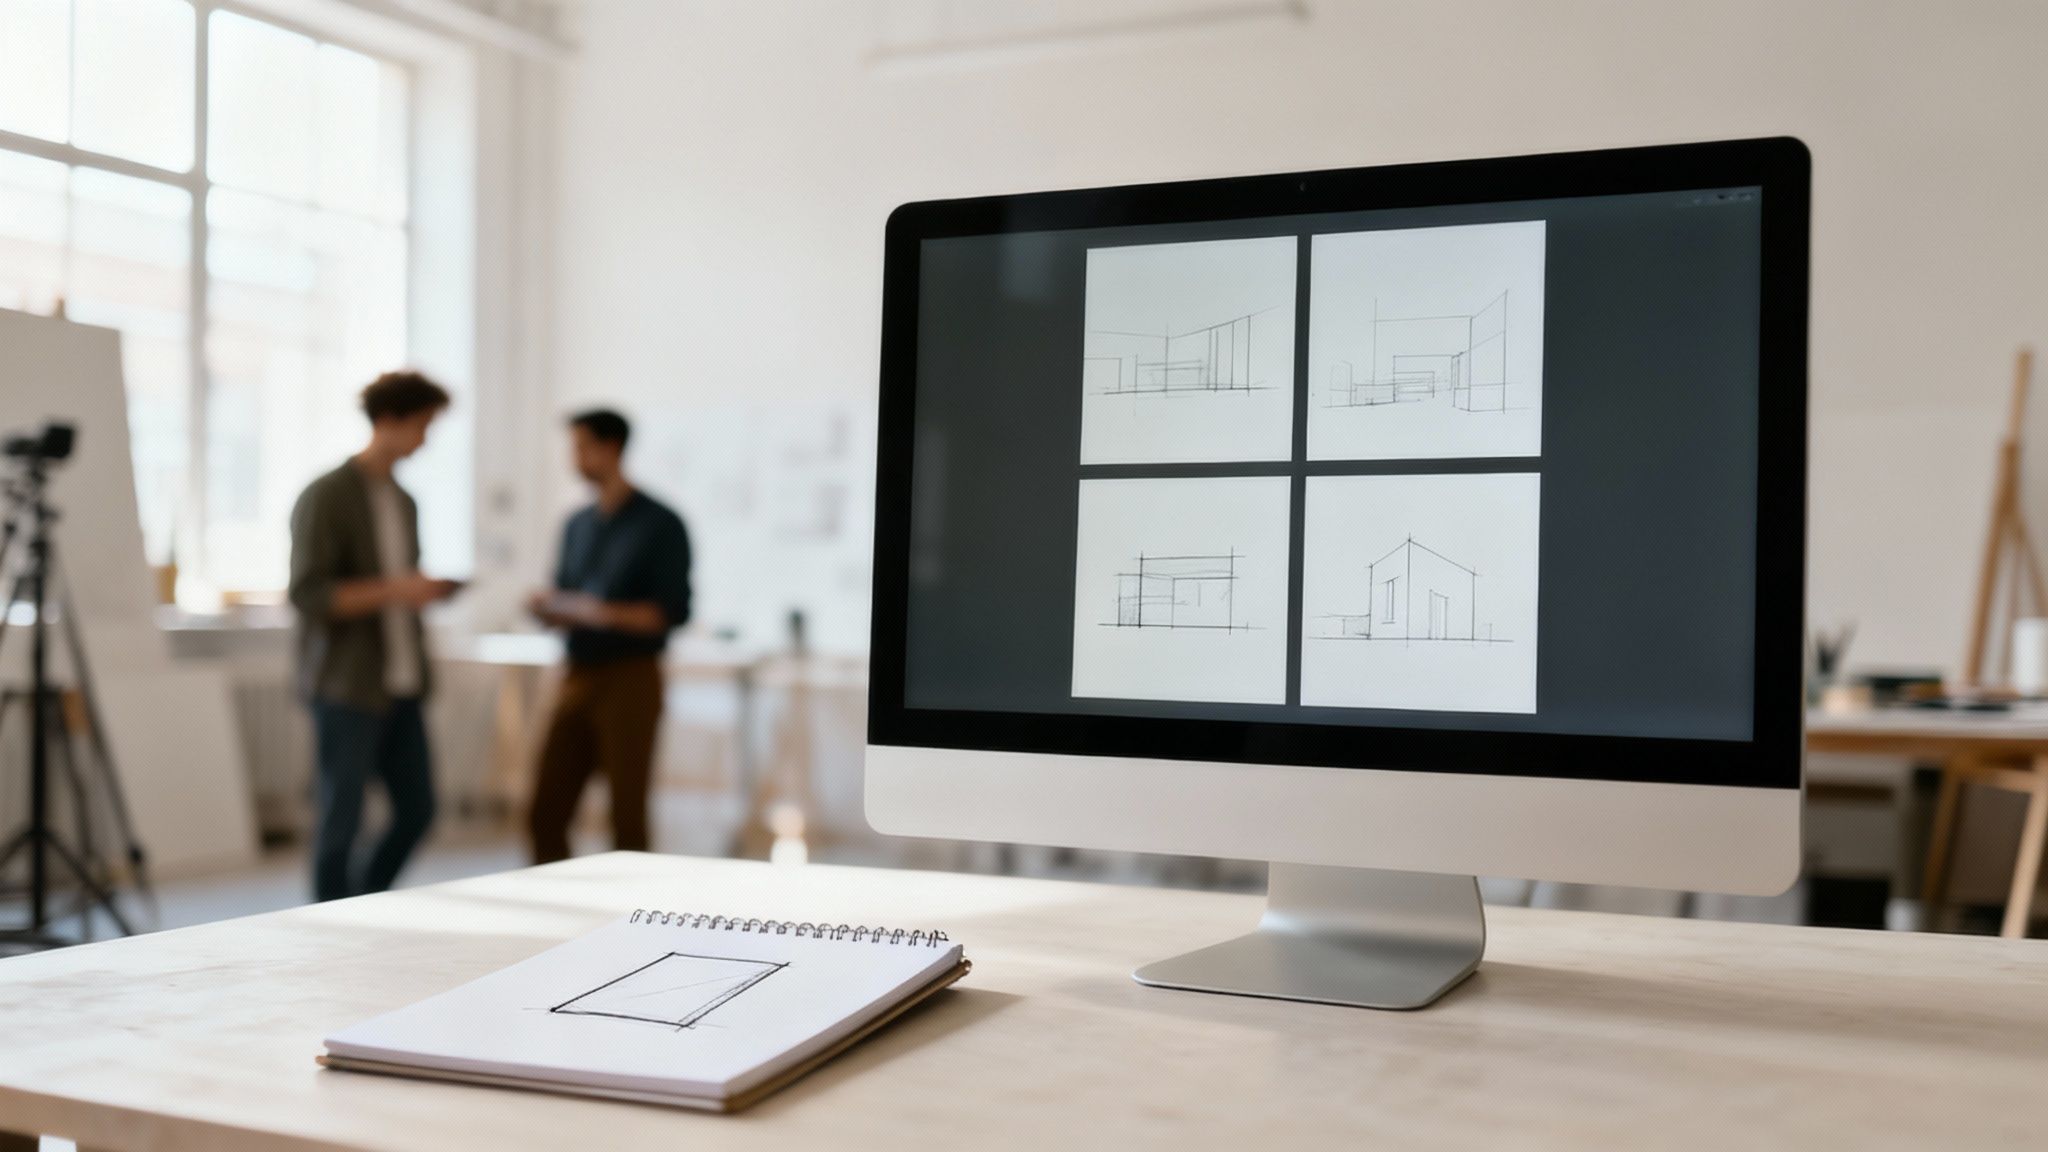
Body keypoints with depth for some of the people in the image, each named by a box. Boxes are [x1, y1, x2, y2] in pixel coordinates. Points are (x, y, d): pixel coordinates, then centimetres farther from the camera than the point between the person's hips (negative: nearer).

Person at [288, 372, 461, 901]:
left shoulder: (403, 501, 16)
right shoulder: (326, 496, -9)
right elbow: (308, 594, -16)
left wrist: (432, 589, 5)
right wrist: (393, 590, -23)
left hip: (401, 684, 8)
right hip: (346, 686, -8)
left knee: (417, 809, 9)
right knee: (342, 819, -1)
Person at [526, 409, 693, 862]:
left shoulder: (659, 525, -4)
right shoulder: (577, 526, 16)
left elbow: (673, 611, -11)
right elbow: (567, 604, 18)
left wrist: (607, 613, -24)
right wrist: (548, 609, -4)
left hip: (629, 679, -6)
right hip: (577, 676, 6)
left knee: (627, 816, -1)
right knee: (546, 813, 3)